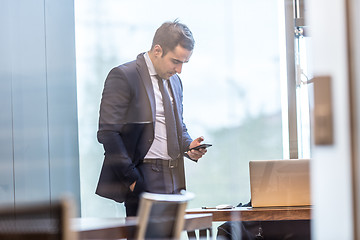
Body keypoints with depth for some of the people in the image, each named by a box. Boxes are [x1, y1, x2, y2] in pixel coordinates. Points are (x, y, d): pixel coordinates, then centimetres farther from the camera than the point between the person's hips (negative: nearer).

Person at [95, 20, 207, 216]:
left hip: (173, 181, 8)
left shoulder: (174, 81, 17)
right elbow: (108, 133, -14)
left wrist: (188, 145, 5)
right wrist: (131, 178, -17)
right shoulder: (123, 76, -8)